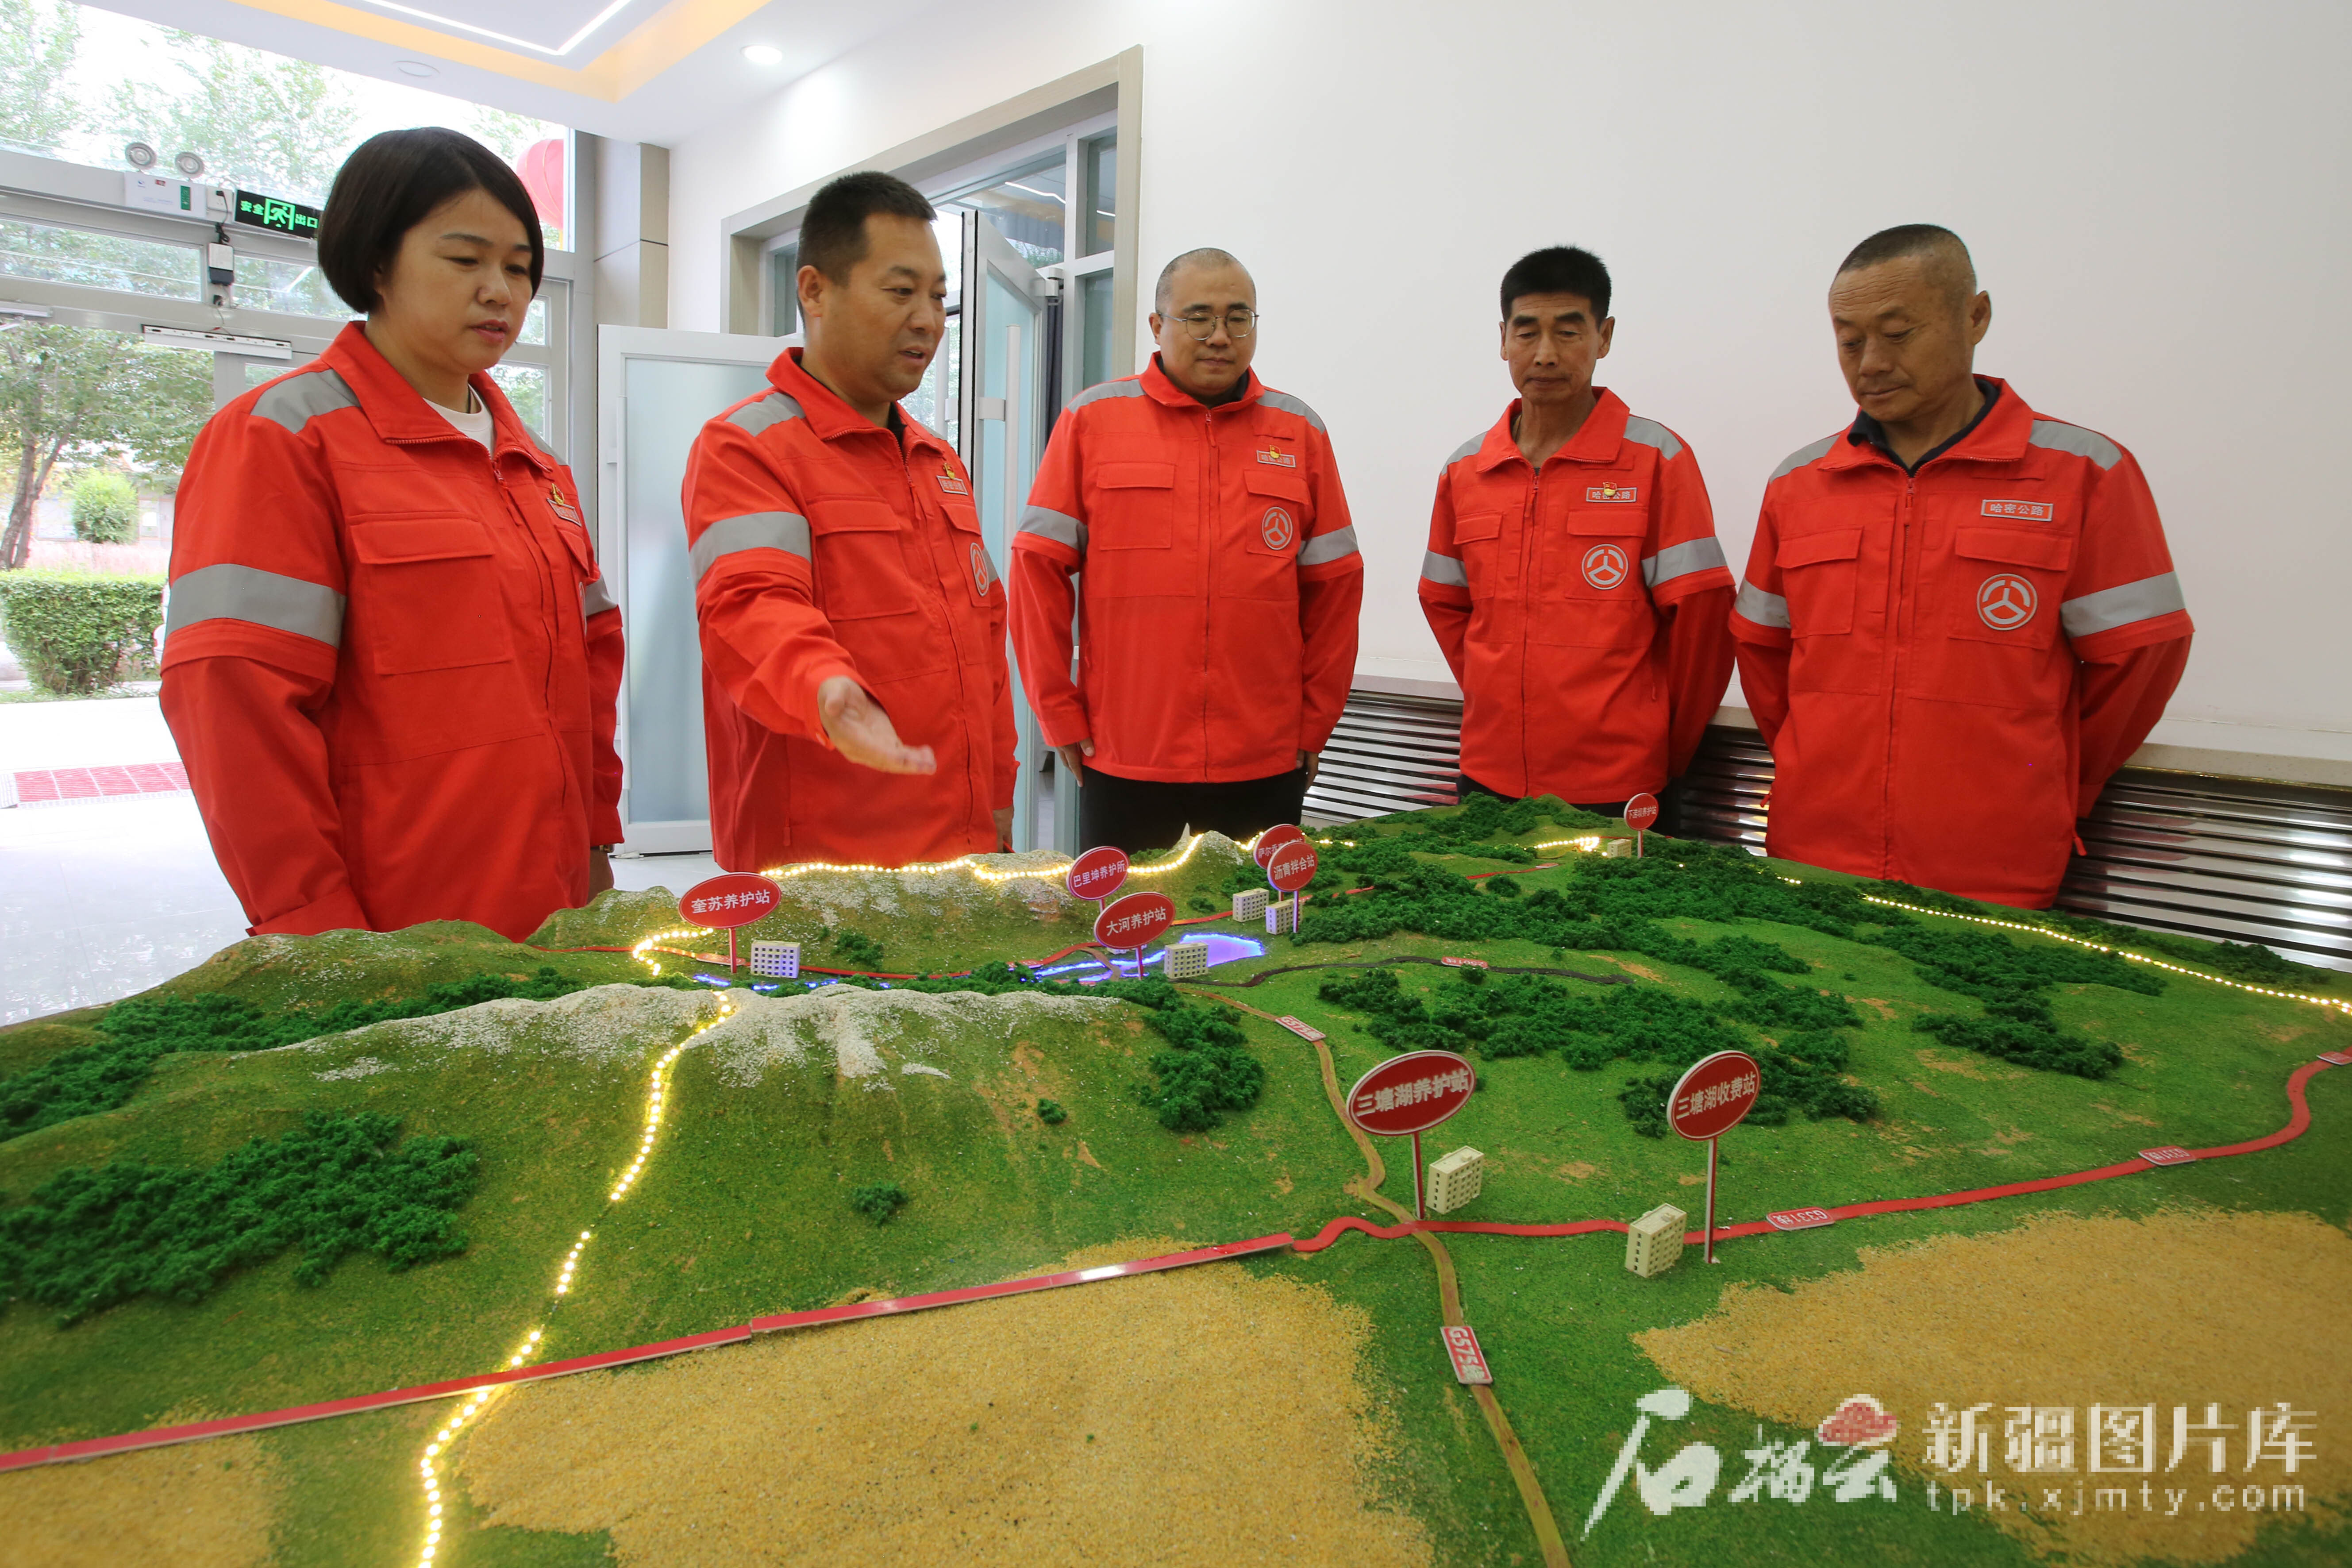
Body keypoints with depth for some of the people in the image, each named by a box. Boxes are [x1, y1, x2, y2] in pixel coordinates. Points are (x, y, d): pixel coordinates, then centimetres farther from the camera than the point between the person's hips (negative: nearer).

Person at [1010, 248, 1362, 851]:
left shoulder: (1300, 432, 9)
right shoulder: (1092, 418, 4)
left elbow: (1333, 582, 10)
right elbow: (1039, 565, 2)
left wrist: (1314, 724, 6)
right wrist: (1059, 712, -1)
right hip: (1122, 763, -1)